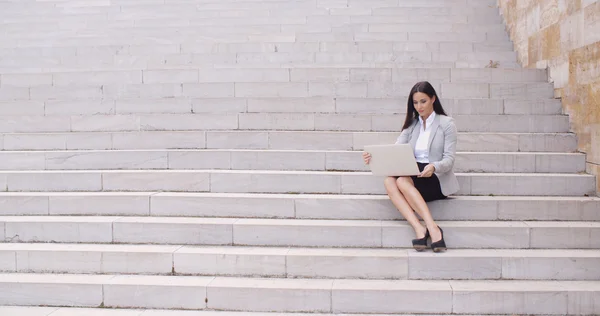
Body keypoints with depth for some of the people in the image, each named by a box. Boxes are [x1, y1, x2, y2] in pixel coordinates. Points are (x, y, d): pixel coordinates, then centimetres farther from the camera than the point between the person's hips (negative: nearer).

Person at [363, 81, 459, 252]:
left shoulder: (446, 123, 2)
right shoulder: (412, 124, 16)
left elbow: (449, 159, -7)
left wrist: (433, 167, -30)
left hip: (437, 178, -4)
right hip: (414, 177, 5)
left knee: (403, 181, -33)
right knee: (389, 181, -28)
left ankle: (432, 228, -35)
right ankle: (419, 229, -38)